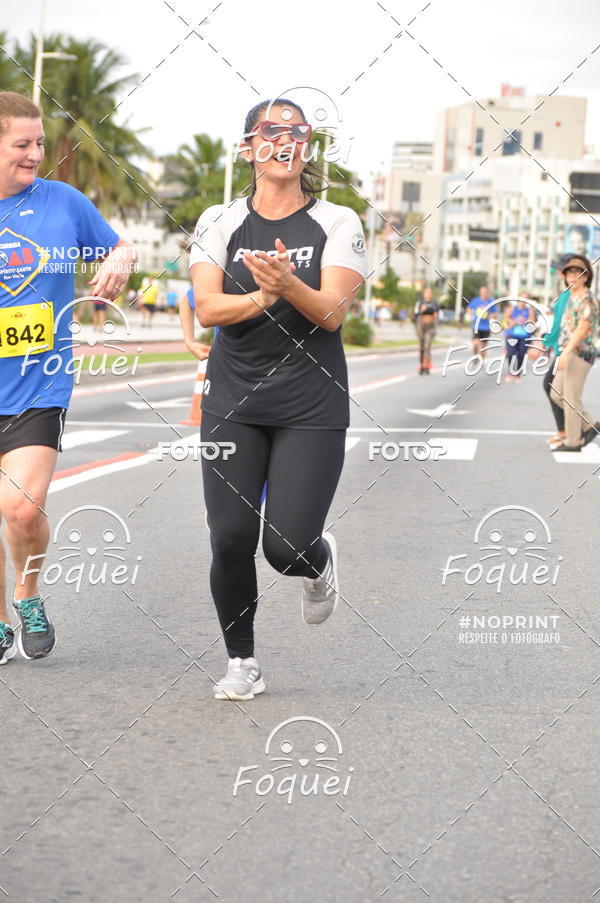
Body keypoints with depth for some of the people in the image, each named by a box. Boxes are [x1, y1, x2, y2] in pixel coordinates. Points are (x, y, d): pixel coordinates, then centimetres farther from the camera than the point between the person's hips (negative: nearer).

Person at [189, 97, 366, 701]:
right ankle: (242, 663, 16)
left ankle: (319, 563, 31)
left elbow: (331, 312, -10)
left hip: (311, 406, -1)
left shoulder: (337, 224, 1)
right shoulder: (219, 223, 5)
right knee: (231, 539, -5)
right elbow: (206, 308, -7)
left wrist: (288, 285, -29)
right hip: (233, 402, 2)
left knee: (287, 546, -9)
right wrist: (259, 298, -25)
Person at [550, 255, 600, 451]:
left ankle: (573, 441, 3)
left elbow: (583, 329, -21)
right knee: (557, 395, 11)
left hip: (579, 354, -10)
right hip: (570, 354, 10)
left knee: (571, 398, -5)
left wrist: (566, 353, -26)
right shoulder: (573, 297, 17)